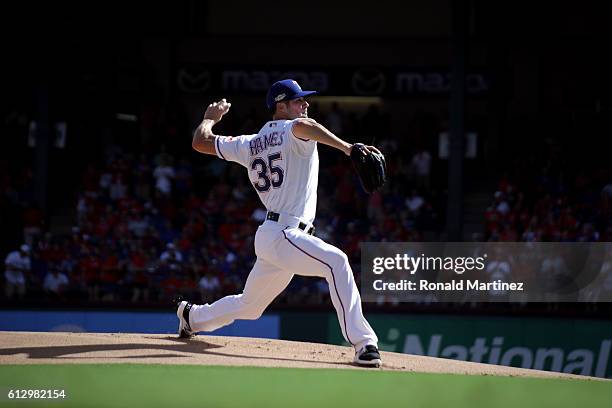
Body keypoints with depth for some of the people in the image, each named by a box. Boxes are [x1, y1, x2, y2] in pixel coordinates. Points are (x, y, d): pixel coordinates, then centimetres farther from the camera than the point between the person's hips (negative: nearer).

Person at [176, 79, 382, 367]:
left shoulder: (251, 145, 17)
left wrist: (210, 117, 44)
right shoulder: (291, 133, -5)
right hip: (283, 234, -10)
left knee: (249, 306, 27)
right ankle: (363, 342, -43)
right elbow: (303, 125, -32)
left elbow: (200, 142, 24)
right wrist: (346, 147, -44)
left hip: (269, 235, 10)